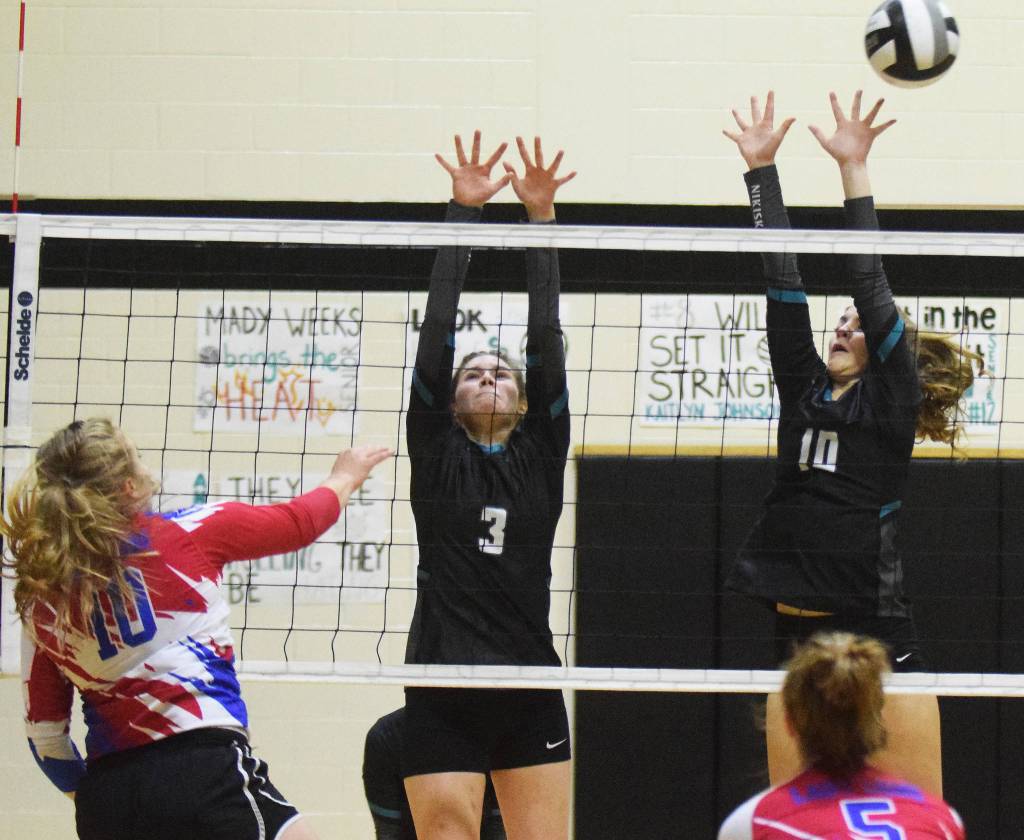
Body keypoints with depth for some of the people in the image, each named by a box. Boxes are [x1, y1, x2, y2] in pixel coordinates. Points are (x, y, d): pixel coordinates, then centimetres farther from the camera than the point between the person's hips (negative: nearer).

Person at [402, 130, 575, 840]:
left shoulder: (542, 453, 9)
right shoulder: (435, 453, 5)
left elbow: (547, 340, 3)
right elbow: (437, 332, 0)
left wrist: (542, 221, -3)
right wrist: (462, 213, -4)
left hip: (531, 698, 2)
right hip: (442, 696, -2)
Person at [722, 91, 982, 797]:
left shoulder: (894, 398, 0)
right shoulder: (806, 390, 13)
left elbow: (870, 283, -8)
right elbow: (784, 282, 9)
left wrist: (854, 170, -11)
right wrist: (761, 168, 6)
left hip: (878, 633, -6)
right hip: (798, 633, 6)